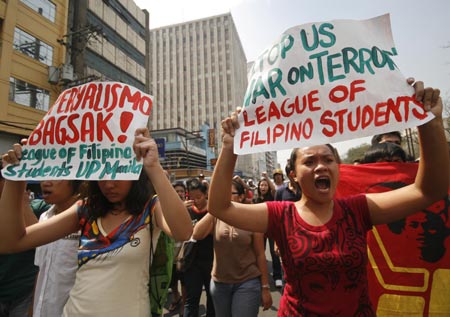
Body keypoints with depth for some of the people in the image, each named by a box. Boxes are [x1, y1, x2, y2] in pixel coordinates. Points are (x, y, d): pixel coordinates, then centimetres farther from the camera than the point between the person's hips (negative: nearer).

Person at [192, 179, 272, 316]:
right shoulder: (216, 217, -2)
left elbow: (260, 254, -5)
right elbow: (196, 235, -18)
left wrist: (265, 287, -3)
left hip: (247, 283, -3)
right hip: (219, 283, 4)